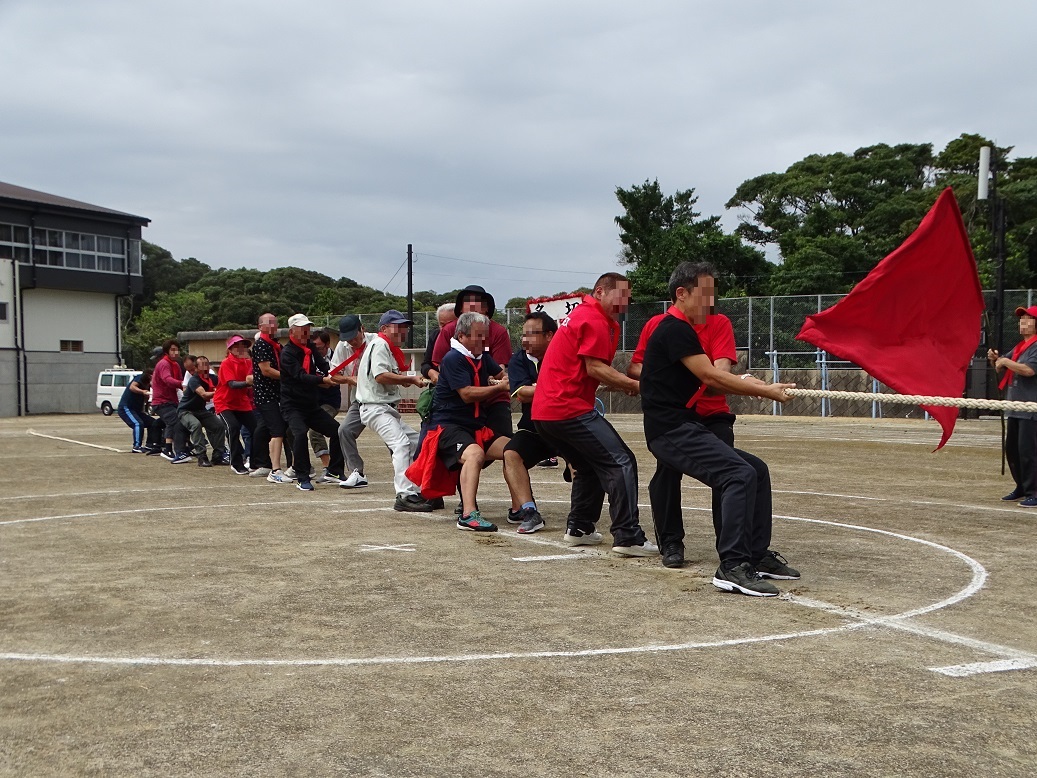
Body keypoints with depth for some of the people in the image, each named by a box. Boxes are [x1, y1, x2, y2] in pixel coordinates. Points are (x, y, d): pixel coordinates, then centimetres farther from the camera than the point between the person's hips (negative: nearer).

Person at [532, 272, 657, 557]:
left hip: (543, 412, 10)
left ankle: (578, 528, 23)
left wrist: (625, 384, 4)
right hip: (569, 409, -10)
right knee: (621, 463, -9)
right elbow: (595, 369, -16)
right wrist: (635, 386, -11)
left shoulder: (580, 315, 23)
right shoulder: (595, 320, -8)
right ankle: (628, 537, -13)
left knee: (591, 466, 22)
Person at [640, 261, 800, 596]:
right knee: (741, 474, -24)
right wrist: (766, 391, -9)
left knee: (757, 470, 9)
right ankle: (733, 566, -26)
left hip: (683, 428, 11)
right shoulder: (674, 329, -11)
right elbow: (710, 377, -15)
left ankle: (757, 555, 13)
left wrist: (745, 383, -2)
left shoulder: (680, 330, 21)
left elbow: (707, 381, 15)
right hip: (671, 429, -11)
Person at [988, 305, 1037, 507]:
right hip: (1014, 407, 9)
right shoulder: (1019, 347, 18)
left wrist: (1005, 361, -14)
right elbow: (1002, 370, 24)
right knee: (1011, 450, 14)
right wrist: (995, 360, 3)